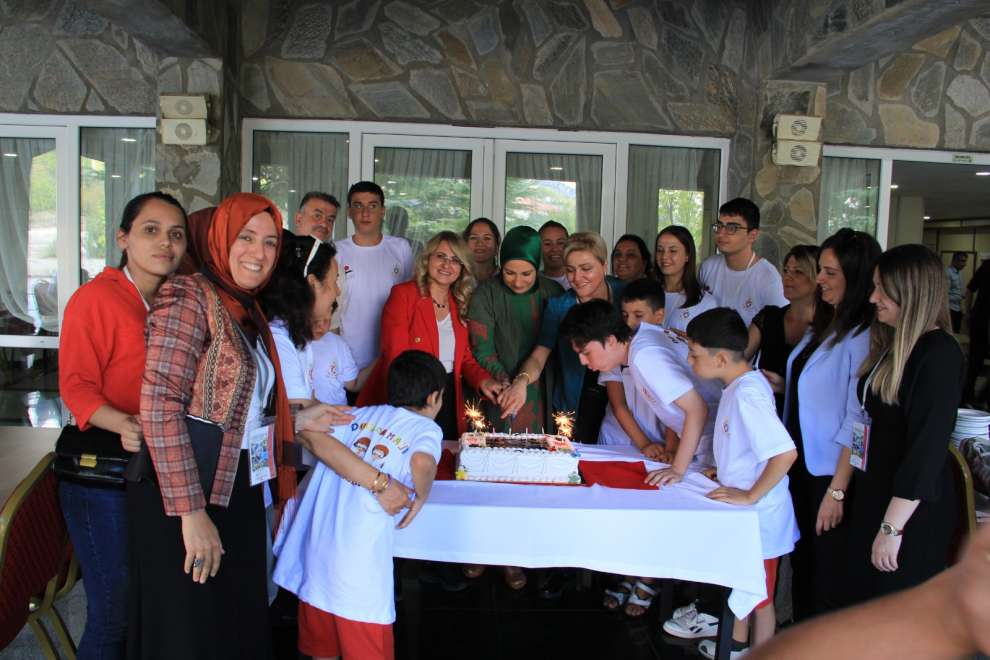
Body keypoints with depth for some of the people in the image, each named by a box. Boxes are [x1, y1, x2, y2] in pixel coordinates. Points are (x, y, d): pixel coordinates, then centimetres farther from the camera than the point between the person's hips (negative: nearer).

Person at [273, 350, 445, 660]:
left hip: (314, 545, 6)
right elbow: (423, 462, -22)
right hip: (358, 561, -5)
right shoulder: (427, 428, -1)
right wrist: (421, 496, -3)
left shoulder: (359, 415, 13)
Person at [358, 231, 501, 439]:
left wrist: (483, 380, -8)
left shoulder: (461, 305, 10)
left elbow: (466, 358, 13)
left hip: (449, 404, 5)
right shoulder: (403, 294, -6)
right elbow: (395, 357, -13)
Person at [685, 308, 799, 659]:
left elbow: (786, 452, -33)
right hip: (742, 513, 9)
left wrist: (750, 496, -27)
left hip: (758, 517, -9)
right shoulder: (742, 383, 1)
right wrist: (727, 470, 8)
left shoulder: (747, 394, -27)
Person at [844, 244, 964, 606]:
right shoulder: (893, 346, 11)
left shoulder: (939, 353, -17)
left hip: (912, 513, -8)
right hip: (875, 495, 8)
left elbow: (928, 446, -22)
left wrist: (892, 527, -21)